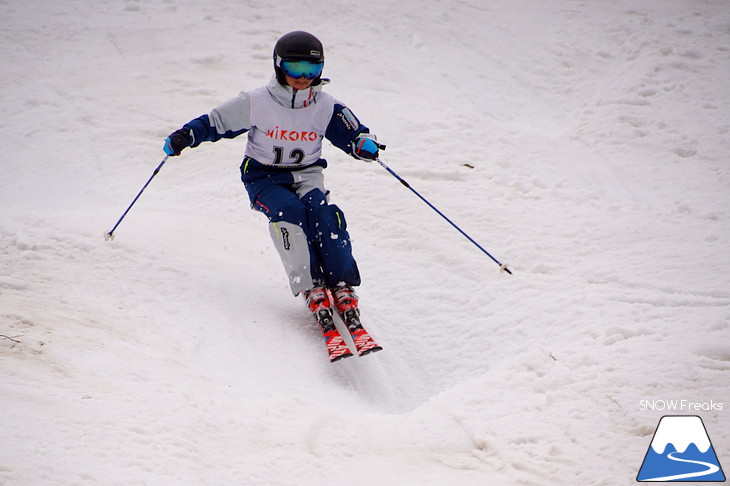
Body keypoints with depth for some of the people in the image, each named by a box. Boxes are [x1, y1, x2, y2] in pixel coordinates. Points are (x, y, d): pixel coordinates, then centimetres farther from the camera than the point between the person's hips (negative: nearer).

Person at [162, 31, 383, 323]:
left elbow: (351, 134, 6)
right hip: (264, 177, -2)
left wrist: (364, 145, -18)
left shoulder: (326, 107, -1)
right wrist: (185, 137, -13)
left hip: (306, 175, 2)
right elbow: (216, 122, 1)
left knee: (323, 212, -29)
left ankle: (343, 286, -30)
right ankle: (311, 287, -34)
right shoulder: (256, 103, -8)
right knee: (289, 211, -32)